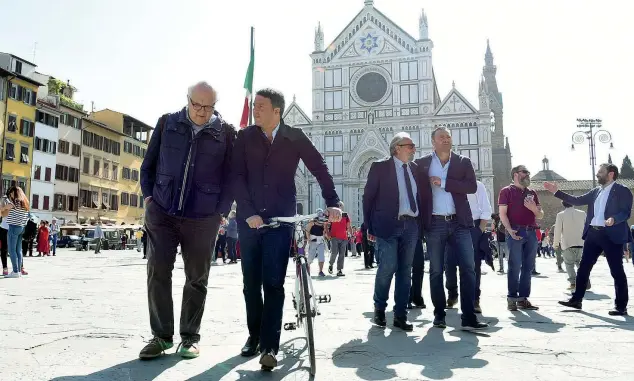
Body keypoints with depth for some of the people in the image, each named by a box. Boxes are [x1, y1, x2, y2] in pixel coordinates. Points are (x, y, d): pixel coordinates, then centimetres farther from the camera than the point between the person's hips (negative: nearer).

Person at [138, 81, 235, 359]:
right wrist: (149, 195, 3)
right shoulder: (167, 123, 5)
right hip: (162, 212, 2)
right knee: (158, 274, 0)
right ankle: (161, 336, 12)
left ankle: (190, 337, 18)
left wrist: (222, 211, -2)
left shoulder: (225, 132, 0)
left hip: (203, 218, -1)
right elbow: (148, 163, 12)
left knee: (197, 279, 5)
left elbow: (230, 175, 4)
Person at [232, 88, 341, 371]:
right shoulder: (244, 137, 4)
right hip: (249, 218, 2)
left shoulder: (295, 137, 1)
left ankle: (269, 346, -5)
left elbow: (319, 169, 1)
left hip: (280, 218, -2)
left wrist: (333, 202, -10)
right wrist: (248, 212, -13)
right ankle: (254, 336, 25)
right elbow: (237, 177, -3)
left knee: (273, 283, -10)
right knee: (251, 283, 9)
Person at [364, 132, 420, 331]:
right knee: (388, 266, -12)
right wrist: (370, 227, -3)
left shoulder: (415, 168, 14)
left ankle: (400, 315, 14)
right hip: (388, 225, -5)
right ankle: (379, 309, 11)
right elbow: (368, 197, 0)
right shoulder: (380, 167, 0)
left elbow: (419, 196, 17)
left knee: (405, 270, 5)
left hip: (411, 225, 5)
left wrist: (420, 224, 8)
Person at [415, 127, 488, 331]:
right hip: (434, 224, -1)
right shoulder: (422, 163, 5)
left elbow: (472, 186, -5)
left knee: (468, 268, -5)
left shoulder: (463, 162, 7)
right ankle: (439, 315, 17)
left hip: (459, 223, 1)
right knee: (436, 271, 6)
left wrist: (444, 183, -13)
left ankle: (469, 317, -1)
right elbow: (418, 190, 5)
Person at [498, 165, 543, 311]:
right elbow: (502, 213, -4)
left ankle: (523, 298, 11)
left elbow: (540, 216, 20)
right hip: (516, 232, -6)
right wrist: (510, 230, -18)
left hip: (531, 232, 6)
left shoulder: (532, 193, 20)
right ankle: (512, 299, -3)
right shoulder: (506, 191, 4)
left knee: (528, 267, 5)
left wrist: (534, 208, -2)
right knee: (515, 267, -7)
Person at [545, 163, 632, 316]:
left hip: (611, 235, -7)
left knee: (616, 271, 1)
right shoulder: (596, 191, 16)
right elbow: (577, 200, 15)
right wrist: (556, 192, 9)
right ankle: (576, 300, 18)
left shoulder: (622, 191, -4)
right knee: (583, 268, 9)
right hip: (593, 233, 7)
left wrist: (614, 219, -32)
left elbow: (626, 212, -12)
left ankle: (621, 306, 11)